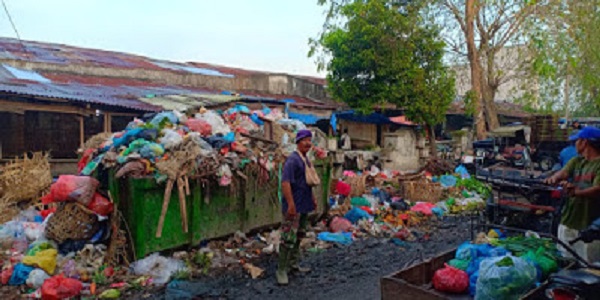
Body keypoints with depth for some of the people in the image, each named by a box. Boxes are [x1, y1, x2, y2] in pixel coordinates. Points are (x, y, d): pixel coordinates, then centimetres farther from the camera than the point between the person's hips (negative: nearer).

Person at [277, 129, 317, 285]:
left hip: (304, 205, 10)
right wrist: (291, 204, -28)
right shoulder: (293, 160, -15)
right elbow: (285, 182, -24)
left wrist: (312, 198, 23)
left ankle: (293, 263, 31)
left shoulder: (306, 159, 14)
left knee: (299, 236, 17)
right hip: (294, 206, -9)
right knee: (288, 238, -6)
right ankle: (281, 270, 3)